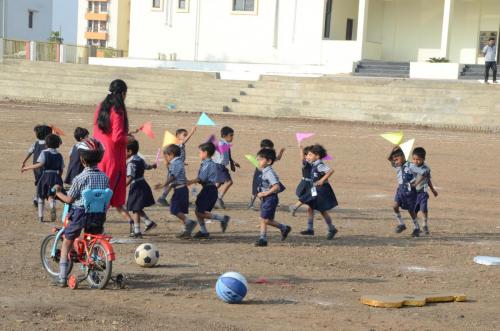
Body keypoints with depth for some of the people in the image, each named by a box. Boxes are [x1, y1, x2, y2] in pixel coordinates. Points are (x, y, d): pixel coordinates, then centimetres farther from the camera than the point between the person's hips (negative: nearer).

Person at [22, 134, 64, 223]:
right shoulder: (59, 155, 9)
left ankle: (40, 216, 17)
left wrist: (28, 168, -9)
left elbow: (40, 164, -18)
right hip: (56, 176, 2)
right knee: (51, 196, 3)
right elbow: (61, 169, 8)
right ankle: (52, 206, -31)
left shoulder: (44, 152, -4)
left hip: (45, 176, -2)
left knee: (41, 197, 14)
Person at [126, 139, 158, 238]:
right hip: (143, 185, 9)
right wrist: (153, 166, 48)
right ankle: (149, 222, 24)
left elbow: (130, 177, -27)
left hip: (136, 186, -9)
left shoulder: (131, 163, -19)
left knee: (135, 209, -2)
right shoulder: (140, 159, 8)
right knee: (137, 208, 22)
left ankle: (137, 231, -1)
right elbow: (147, 166, 27)